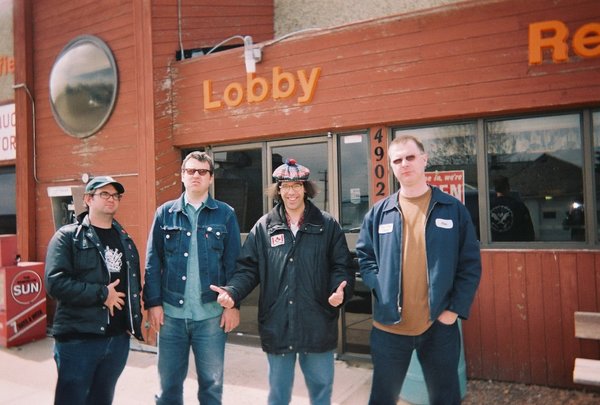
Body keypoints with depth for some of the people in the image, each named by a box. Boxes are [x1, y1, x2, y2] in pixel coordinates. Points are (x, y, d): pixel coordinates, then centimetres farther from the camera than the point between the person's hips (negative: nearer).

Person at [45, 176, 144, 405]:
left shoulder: (125, 240, 13)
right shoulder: (68, 236, -5)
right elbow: (55, 283, -18)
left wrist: (135, 319, 7)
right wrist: (101, 294, -18)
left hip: (118, 338, 6)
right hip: (77, 339, -5)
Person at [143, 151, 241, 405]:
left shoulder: (225, 214, 1)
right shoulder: (165, 213, 5)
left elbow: (233, 263, -1)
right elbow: (153, 262, 3)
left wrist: (233, 304, -5)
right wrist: (153, 303, -4)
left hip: (212, 313, -1)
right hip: (170, 312, 1)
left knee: (211, 383, 13)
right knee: (169, 382, 15)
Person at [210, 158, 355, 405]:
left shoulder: (327, 225, 1)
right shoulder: (264, 227, 3)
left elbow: (341, 266, 0)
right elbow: (249, 268, 2)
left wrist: (341, 290, -20)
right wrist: (233, 291, -16)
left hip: (318, 325, 0)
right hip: (277, 325, 1)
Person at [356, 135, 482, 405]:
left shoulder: (453, 209, -1)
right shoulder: (379, 213, 2)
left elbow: (471, 264, 0)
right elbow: (364, 256, 8)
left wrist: (456, 309, -7)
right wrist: (380, 290, -7)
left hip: (439, 325, 0)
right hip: (389, 325, 1)